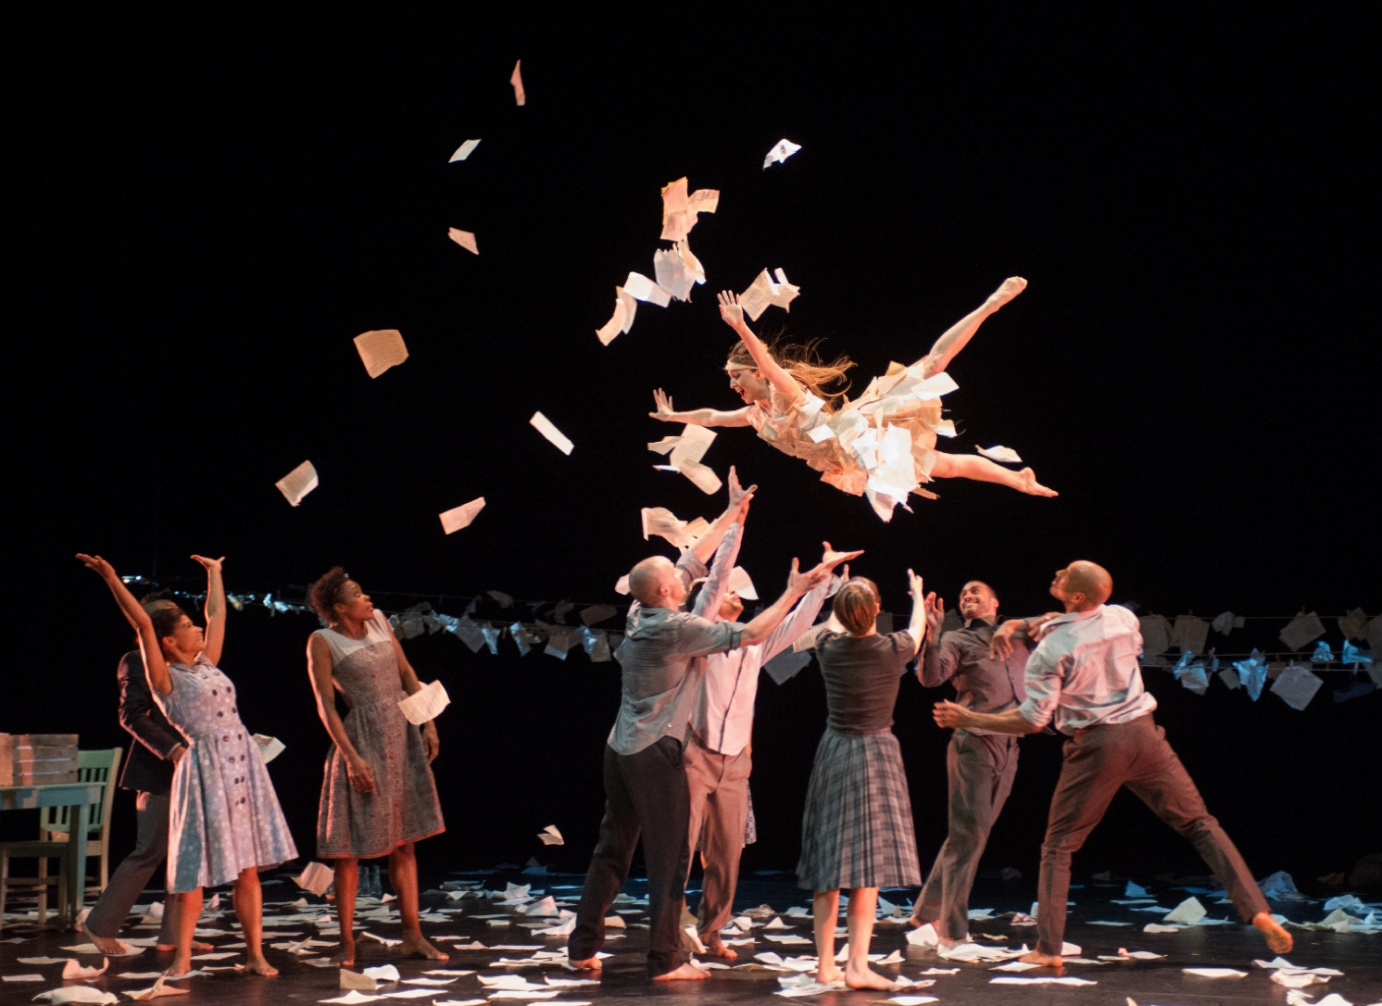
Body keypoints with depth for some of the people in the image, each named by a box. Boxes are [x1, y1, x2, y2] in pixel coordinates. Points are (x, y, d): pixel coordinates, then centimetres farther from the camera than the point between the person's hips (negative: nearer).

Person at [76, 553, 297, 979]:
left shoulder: (207, 664, 14)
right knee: (196, 866, -2)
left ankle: (255, 952, 8)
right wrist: (112, 580, -18)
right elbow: (143, 624, -13)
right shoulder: (166, 678, -3)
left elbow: (218, 615, 26)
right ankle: (182, 957, 6)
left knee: (248, 866, 5)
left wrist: (214, 572, 35)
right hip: (203, 772, -6)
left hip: (241, 766, 6)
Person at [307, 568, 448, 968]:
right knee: (350, 847, 0)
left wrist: (428, 722, 5)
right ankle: (347, 942, 9)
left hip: (403, 738, 6)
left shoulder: (378, 620, 7)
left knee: (404, 841, 8)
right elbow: (325, 705, -11)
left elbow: (407, 673, 12)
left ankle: (413, 936, 13)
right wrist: (351, 757, -17)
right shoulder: (323, 642, -8)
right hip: (361, 740, -6)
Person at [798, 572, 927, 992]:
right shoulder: (892, 649, -10)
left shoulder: (828, 647, -3)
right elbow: (917, 630, 15)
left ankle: (825, 964, 11)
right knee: (869, 866, -5)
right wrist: (917, 595, 35)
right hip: (875, 755, -4)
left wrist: (843, 598, 44)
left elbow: (834, 627, 24)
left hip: (832, 753, 4)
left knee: (827, 864, 7)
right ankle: (857, 965, -10)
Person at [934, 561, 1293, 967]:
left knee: (1058, 846, 10)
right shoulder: (1123, 618, 4)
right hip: (1142, 732, 4)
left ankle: (1048, 948, 5)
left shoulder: (1051, 649, -11)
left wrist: (969, 720, -3)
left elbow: (1032, 720, -12)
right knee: (1200, 824, 10)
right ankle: (1257, 912, 0)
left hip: (1094, 745, -4)